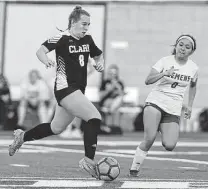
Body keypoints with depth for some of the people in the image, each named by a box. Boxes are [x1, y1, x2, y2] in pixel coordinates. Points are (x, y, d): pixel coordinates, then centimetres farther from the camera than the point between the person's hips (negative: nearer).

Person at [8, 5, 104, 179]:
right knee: (95, 118, -21)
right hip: (65, 88, -8)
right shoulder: (62, 38, -12)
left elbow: (98, 55, 24)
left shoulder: (87, 39, 8)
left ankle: (22, 137, 40)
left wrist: (100, 63, 1)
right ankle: (89, 160, -16)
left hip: (78, 90, 8)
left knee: (56, 128, 20)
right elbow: (41, 50, -19)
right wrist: (46, 60, -40)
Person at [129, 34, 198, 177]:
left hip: (174, 110, 3)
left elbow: (193, 86, 25)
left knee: (170, 146, -15)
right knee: (149, 139, -24)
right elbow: (148, 80, -12)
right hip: (156, 102, -3)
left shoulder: (193, 68, 4)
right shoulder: (165, 61, -4)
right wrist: (165, 73, -27)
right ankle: (134, 169, -10)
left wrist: (190, 106, 19)